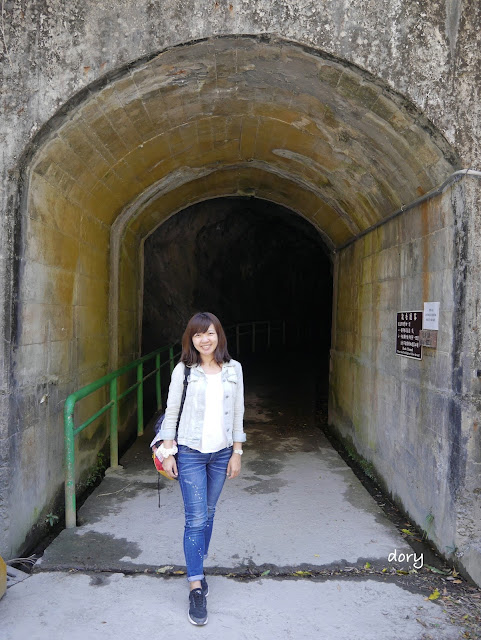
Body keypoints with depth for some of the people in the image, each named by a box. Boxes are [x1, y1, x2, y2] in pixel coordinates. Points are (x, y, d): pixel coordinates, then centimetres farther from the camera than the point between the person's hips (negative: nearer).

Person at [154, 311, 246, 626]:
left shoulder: (234, 369, 0)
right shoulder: (183, 370, -6)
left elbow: (238, 413, 5)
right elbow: (171, 411, -2)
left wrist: (237, 452, 4)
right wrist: (168, 452, -4)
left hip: (221, 454, 3)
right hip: (190, 453, -3)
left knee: (208, 514, 15)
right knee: (196, 519, -4)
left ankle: (198, 568, 36)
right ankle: (196, 588, 6)